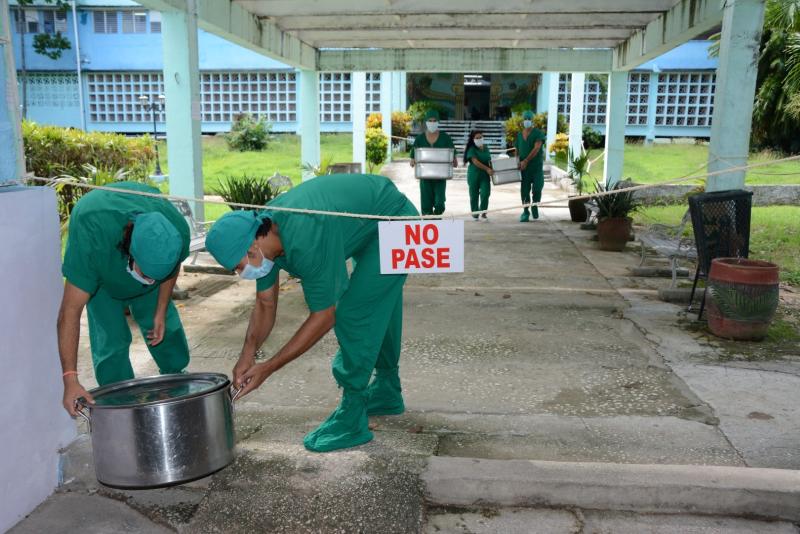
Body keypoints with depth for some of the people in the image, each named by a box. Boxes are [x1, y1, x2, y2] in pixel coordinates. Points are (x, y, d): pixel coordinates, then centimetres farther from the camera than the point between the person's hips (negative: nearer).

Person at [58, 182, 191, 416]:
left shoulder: (178, 231, -37)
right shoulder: (90, 237, -46)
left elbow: (173, 266, -10)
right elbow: (70, 310, -43)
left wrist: (161, 312, -9)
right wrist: (70, 380, -46)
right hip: (97, 269, -2)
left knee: (166, 329, 7)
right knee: (110, 338, -12)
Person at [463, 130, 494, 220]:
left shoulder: (485, 148, 9)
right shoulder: (471, 149, -9)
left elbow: (489, 160, 19)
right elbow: (475, 162, -20)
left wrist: (492, 169, 3)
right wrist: (487, 169, -27)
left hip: (484, 175, 3)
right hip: (474, 175, -3)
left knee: (485, 193, -11)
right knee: (474, 195, 5)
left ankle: (483, 212, 4)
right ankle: (475, 214, 19)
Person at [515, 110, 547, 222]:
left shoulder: (538, 133, -3)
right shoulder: (519, 135, 12)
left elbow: (536, 148, -15)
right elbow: (517, 150, 16)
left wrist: (526, 160, -21)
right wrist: (517, 161, -3)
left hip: (536, 166, -3)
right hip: (524, 167, 3)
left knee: (537, 188, -6)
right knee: (524, 190, 2)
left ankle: (535, 206, 19)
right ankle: (525, 212, 11)